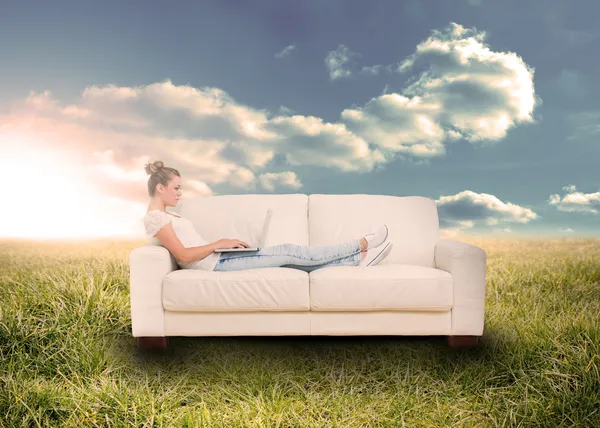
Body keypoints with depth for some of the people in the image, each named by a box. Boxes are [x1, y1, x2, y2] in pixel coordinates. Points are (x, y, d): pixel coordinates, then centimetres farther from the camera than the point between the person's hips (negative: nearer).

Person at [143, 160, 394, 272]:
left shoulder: (164, 216, 19)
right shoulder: (155, 217, -11)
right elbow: (183, 255, -20)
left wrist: (222, 244, 7)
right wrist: (219, 243, -14)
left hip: (219, 260, 9)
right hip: (216, 265, -9)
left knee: (288, 254, 0)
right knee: (289, 252, -9)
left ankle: (360, 258, -1)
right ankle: (361, 244, -2)